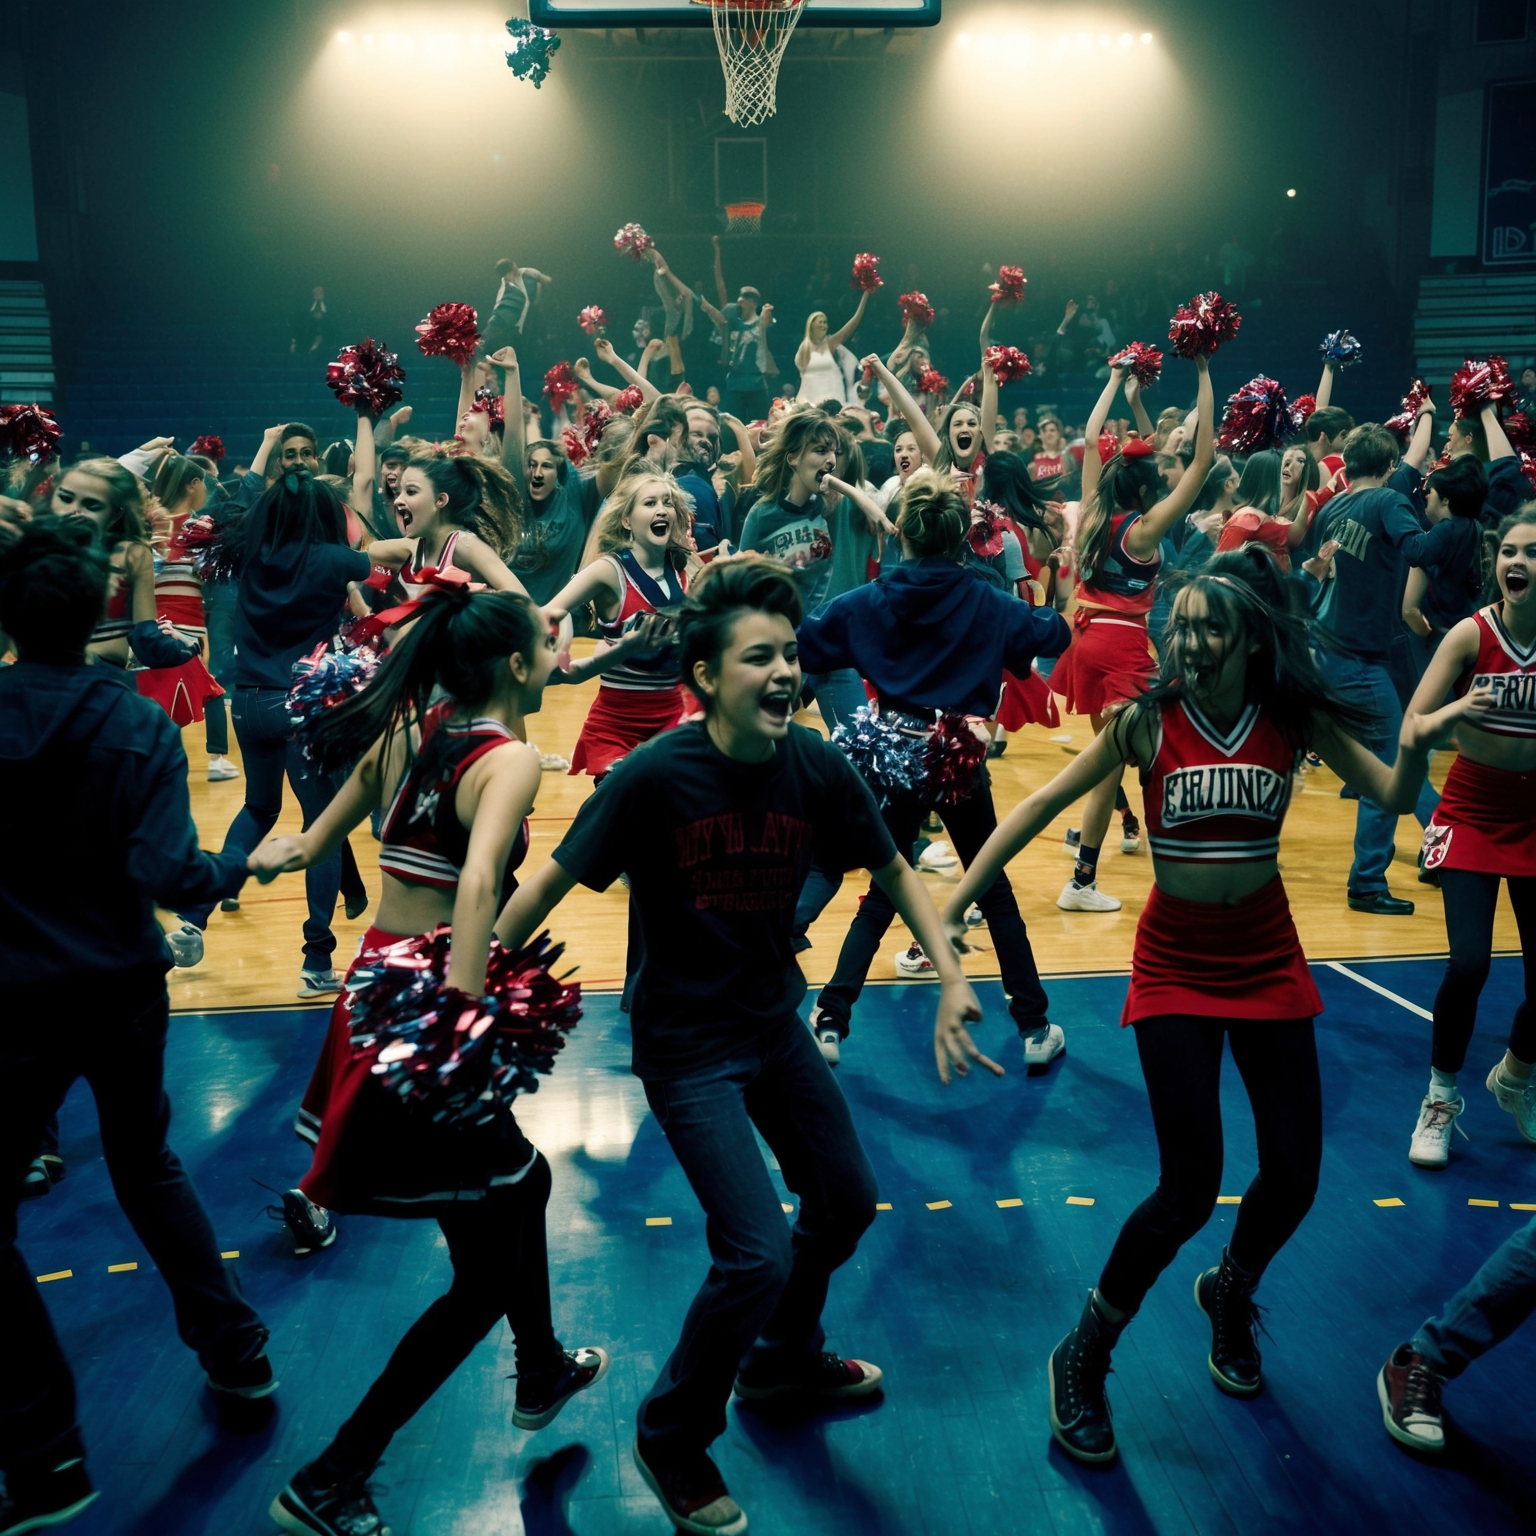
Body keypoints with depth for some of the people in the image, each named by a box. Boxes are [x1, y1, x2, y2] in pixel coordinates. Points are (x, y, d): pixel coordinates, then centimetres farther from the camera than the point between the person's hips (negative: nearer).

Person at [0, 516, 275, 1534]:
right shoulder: (141, 725, -9)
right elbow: (166, 874, -15)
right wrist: (237, 868, 2)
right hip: (123, 991, 3)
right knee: (148, 1166, 26)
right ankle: (236, 1352, 34)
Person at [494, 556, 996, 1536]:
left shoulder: (818, 771, -12)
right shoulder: (654, 778, -24)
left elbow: (895, 872, 2)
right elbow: (551, 883, -17)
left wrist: (951, 977, -9)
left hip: (775, 1022, 6)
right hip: (685, 1043, -6)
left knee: (847, 1204, 20)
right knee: (758, 1255, -13)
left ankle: (783, 1359, 50)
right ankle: (673, 1440, 14)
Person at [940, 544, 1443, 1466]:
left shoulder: (1296, 718, -6)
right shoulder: (1149, 721, -13)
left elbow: (1394, 795, -8)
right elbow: (1045, 804, -11)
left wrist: (1417, 743, -31)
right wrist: (959, 900, -15)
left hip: (1267, 963, 3)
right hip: (1176, 966, -3)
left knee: (1295, 1175, 5)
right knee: (1190, 1188, -10)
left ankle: (1230, 1297, 39)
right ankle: (1084, 1361, 11)